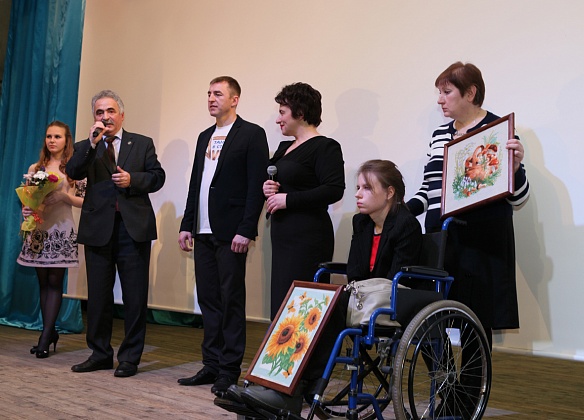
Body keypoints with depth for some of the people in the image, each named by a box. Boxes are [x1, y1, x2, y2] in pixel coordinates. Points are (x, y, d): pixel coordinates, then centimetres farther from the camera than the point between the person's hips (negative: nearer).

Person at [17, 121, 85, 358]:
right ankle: (50, 333, 17)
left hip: (61, 231, -4)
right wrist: (26, 210, -6)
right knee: (43, 282, 7)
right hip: (38, 230, 4)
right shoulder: (35, 169, 12)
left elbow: (84, 201, 0)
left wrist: (65, 196, -16)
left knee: (55, 282, -3)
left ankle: (45, 337, 0)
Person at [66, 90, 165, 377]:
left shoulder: (142, 144, 10)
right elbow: (73, 173, -6)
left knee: (135, 296, 1)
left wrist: (132, 179, -11)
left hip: (133, 227, -2)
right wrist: (92, 143, -15)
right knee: (98, 295, 9)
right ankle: (100, 354, 22)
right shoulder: (86, 148, 12)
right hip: (98, 228, 2)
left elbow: (157, 177, 6)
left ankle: (130, 357, 11)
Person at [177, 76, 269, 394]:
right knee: (208, 300, 10)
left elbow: (256, 185, -11)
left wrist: (245, 230, -17)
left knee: (231, 300, -1)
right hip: (203, 232, 7)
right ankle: (212, 365, 19)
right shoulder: (204, 137, 19)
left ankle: (230, 370, 8)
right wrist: (187, 225, 12)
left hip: (230, 233, -7)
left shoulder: (251, 134, -4)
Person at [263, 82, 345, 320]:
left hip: (308, 239, -9)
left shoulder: (325, 147, -8)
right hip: (283, 237, 9)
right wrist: (268, 189, 4)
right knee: (280, 301, 9)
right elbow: (275, 181, 28)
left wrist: (288, 199, -17)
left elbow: (334, 190, -18)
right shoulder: (285, 147, 18)